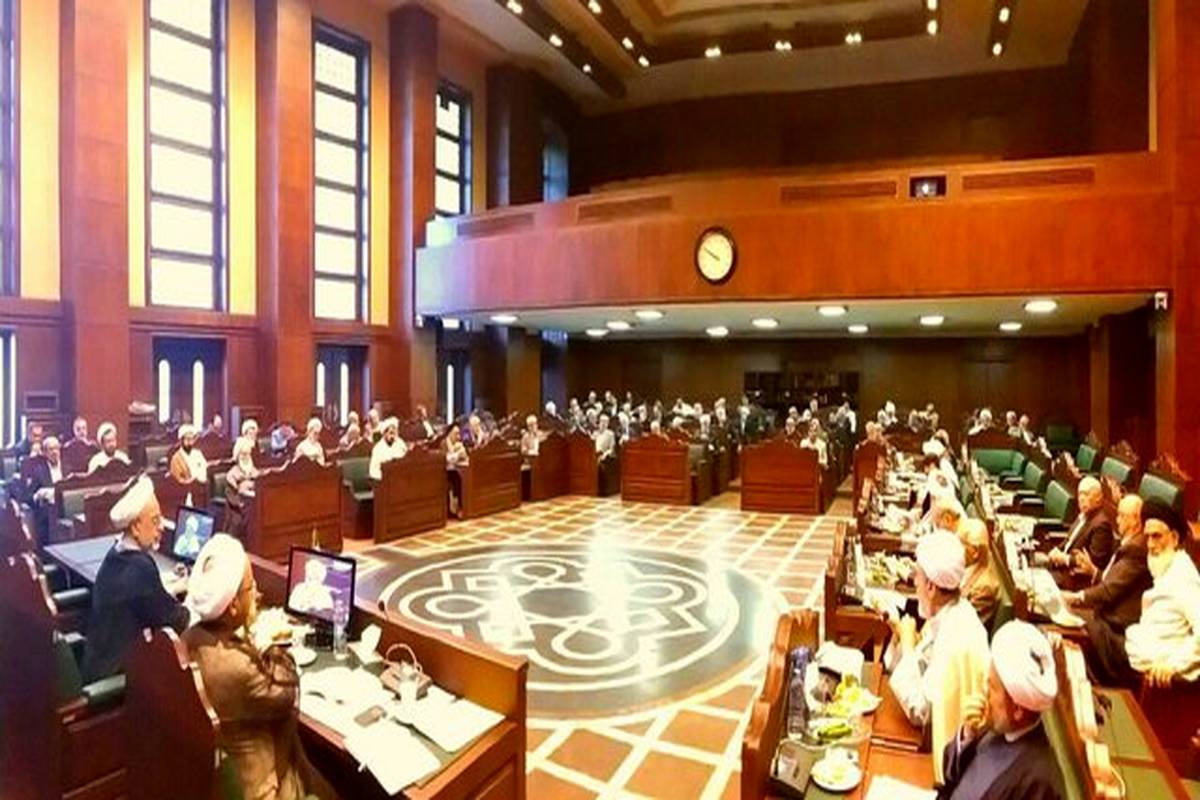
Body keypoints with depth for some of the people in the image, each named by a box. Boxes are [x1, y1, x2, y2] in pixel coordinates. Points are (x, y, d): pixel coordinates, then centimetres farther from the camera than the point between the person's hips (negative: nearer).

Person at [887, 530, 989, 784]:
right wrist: (900, 633, -10)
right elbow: (921, 668, 7)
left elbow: (919, 711, -25)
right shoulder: (948, 611, -5)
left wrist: (907, 644, -22)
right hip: (937, 728, 7)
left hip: (944, 747, -7)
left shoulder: (955, 639, -31)